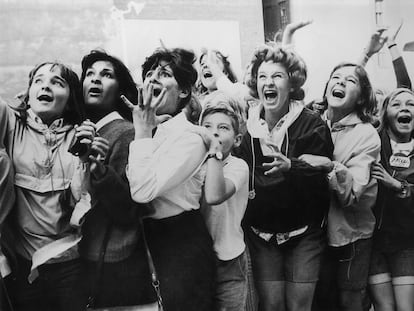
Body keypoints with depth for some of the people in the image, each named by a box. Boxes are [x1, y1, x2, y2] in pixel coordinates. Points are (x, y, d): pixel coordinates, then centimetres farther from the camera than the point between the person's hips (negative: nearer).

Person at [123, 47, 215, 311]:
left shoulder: (189, 135, -16)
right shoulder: (149, 128, 5)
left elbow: (143, 190, -28)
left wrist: (143, 131, -20)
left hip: (181, 242, -7)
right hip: (148, 236, 7)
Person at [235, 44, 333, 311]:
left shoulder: (312, 124, -8)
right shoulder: (247, 126, 1)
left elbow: (323, 175, -15)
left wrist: (291, 166, -31)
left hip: (303, 233, -2)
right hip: (261, 234, 2)